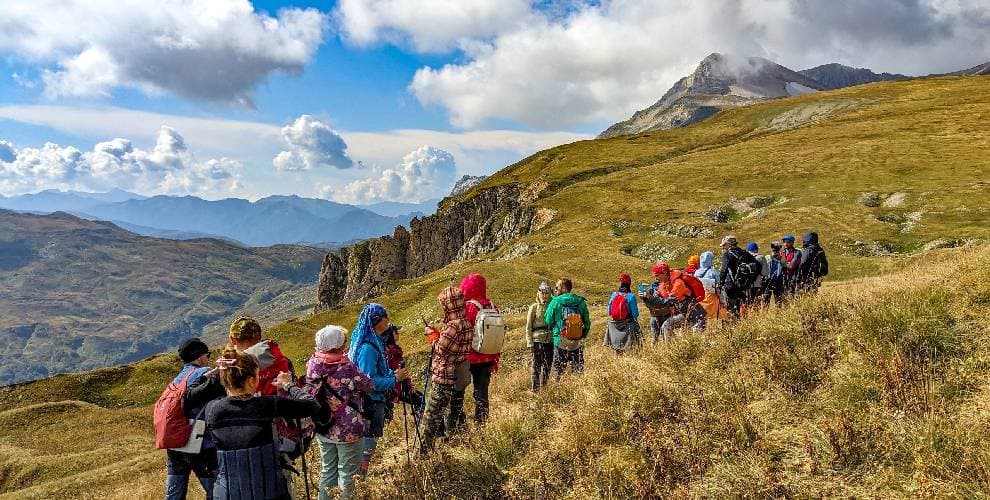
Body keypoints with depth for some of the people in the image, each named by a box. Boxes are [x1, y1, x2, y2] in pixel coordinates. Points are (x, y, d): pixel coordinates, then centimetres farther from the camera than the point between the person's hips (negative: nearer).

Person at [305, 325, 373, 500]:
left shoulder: (312, 365, -8)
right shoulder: (346, 368, -22)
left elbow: (311, 392, 8)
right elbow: (369, 386, -8)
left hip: (323, 429, 6)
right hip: (348, 431, -5)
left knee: (328, 470, 20)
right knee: (346, 473, 9)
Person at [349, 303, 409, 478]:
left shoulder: (374, 341, 6)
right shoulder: (368, 347, -25)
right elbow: (369, 381, -26)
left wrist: (393, 373, 2)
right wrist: (395, 379, -19)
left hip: (375, 400, 10)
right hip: (371, 402, -10)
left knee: (370, 437, 20)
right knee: (369, 439, 2)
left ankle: (360, 474, 32)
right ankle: (360, 475, 14)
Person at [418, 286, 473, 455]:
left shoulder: (453, 326, -22)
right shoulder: (467, 324, 6)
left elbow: (440, 349, -17)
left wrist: (432, 335, -2)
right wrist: (437, 335, 11)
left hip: (444, 379, -8)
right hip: (460, 379, 8)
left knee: (431, 417, 0)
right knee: (453, 414, 18)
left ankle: (423, 452, 4)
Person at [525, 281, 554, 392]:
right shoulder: (534, 307, 0)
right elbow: (528, 326, 0)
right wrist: (529, 341, -6)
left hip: (550, 340, 3)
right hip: (537, 340, -3)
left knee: (548, 365, 8)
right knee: (537, 365, 2)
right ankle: (535, 389, 10)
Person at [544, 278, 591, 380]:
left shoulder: (555, 302, -8)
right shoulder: (581, 302, 1)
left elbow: (548, 321, -2)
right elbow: (587, 322, 5)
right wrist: (583, 336, 16)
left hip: (560, 341, -3)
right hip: (577, 341, 3)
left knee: (559, 369, 7)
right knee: (578, 369, 12)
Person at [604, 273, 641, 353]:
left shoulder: (613, 295, -3)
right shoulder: (631, 297, -15)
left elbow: (608, 312, 4)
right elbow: (635, 314, -13)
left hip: (614, 325, 4)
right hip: (627, 326, -4)